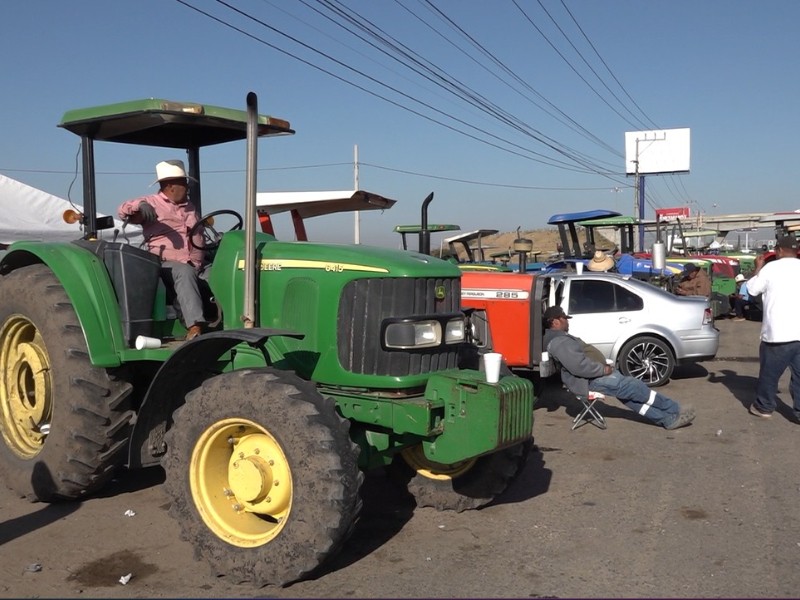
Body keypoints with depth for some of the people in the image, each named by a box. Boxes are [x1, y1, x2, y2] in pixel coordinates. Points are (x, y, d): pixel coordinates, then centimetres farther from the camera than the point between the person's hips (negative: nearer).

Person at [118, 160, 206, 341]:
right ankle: (194, 328, -49)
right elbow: (123, 210, -7)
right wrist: (141, 206, -28)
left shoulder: (190, 208, 29)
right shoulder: (152, 203, 10)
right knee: (185, 272, -38)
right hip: (166, 265, -5)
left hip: (196, 267, 5)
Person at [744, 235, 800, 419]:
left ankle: (764, 407, 21)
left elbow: (752, 289, 5)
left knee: (770, 372, 10)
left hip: (778, 333, -3)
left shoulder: (771, 268, -5)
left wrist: (758, 268, 16)